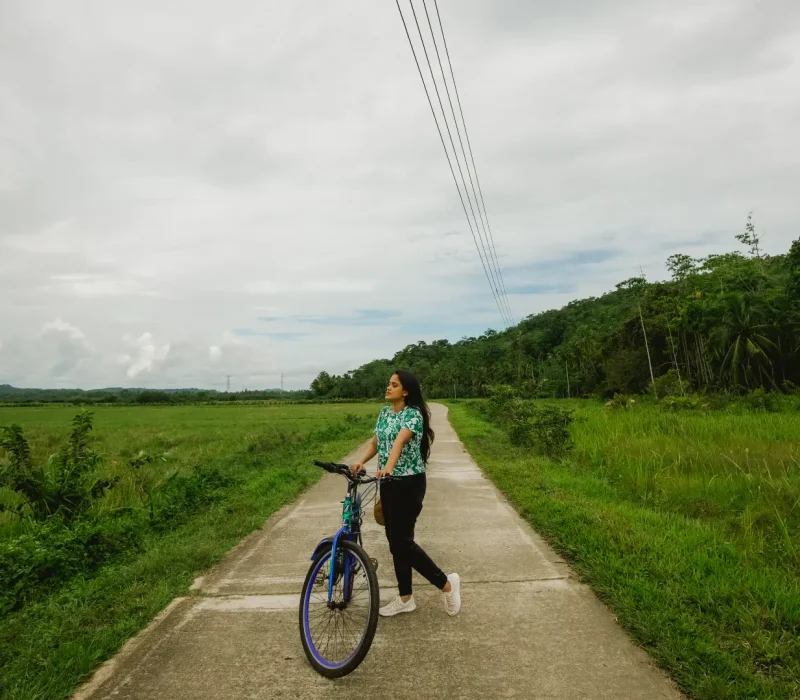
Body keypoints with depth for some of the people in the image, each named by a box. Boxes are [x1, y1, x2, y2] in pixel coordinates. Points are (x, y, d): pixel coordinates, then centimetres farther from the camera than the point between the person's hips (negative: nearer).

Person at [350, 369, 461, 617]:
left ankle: (446, 583, 14)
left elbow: (400, 441, -32)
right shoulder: (384, 412, 9)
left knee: (403, 541, -6)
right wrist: (361, 462, -11)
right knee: (394, 541, 12)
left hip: (409, 483, -8)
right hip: (388, 483, 8)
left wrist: (388, 467, -47)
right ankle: (405, 599, 26)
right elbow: (375, 442, 6)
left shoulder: (413, 414, -15)